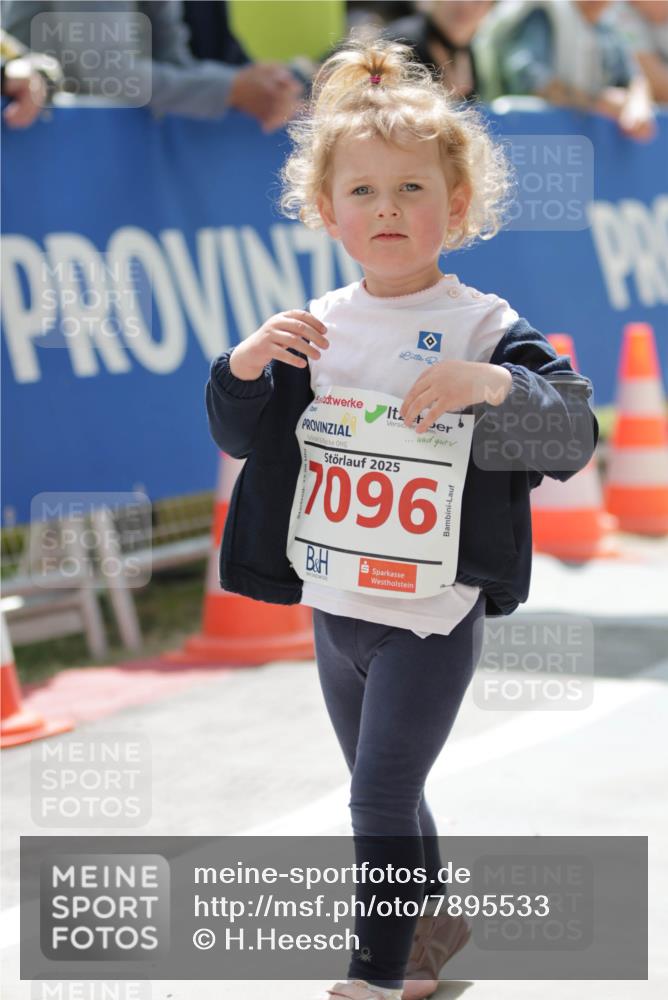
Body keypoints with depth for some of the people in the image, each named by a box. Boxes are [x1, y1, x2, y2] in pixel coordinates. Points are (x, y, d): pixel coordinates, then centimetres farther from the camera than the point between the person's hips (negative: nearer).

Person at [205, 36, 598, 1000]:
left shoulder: (485, 328, -11)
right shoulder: (316, 327, 3)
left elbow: (575, 433, -17)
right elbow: (240, 435, 8)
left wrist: (492, 385, -34)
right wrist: (246, 365, -12)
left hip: (433, 613, -5)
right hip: (336, 605, 6)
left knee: (380, 794, -6)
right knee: (388, 790, 20)